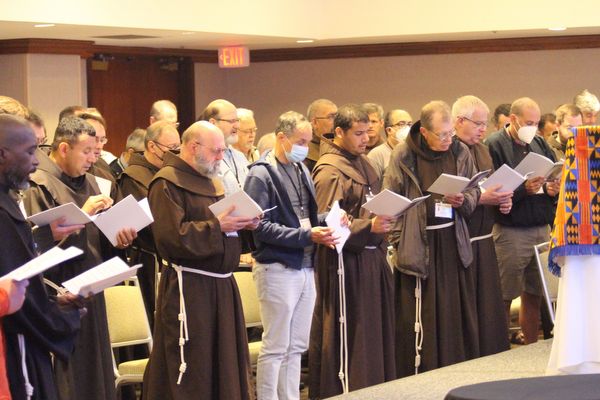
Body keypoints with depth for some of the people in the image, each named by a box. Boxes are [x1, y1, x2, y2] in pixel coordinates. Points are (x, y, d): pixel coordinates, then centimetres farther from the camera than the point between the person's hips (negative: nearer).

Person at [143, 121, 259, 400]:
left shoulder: (211, 182, 18)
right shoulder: (167, 184, -10)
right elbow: (171, 236, -21)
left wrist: (241, 223, 3)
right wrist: (217, 227, -20)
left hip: (221, 285, 9)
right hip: (189, 289, -9)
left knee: (225, 364, 11)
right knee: (191, 370, -5)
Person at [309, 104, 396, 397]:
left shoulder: (361, 162, 15)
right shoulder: (329, 170, -13)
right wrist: (369, 226, -27)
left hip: (371, 257, 9)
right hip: (346, 261, -9)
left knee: (376, 331, 13)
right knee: (348, 334, -5)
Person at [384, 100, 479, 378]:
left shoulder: (461, 152, 5)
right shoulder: (403, 156, -4)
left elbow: (474, 193, 15)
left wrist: (463, 201, -8)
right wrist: (399, 241, -9)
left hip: (454, 244, 3)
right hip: (418, 246, -3)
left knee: (457, 314, 7)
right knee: (417, 319, -1)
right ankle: (418, 375, 7)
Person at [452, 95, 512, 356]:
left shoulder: (482, 150, 16)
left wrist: (502, 200, 3)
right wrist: (480, 199, -21)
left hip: (483, 240, 8)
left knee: (488, 304, 9)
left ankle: (490, 358, 17)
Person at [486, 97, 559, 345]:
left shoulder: (540, 144, 13)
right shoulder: (495, 145, -6)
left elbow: (557, 175, 16)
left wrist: (554, 188, -6)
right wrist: (524, 189, -24)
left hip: (542, 229, 6)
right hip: (511, 230, -6)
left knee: (534, 295, 13)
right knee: (504, 297, -2)